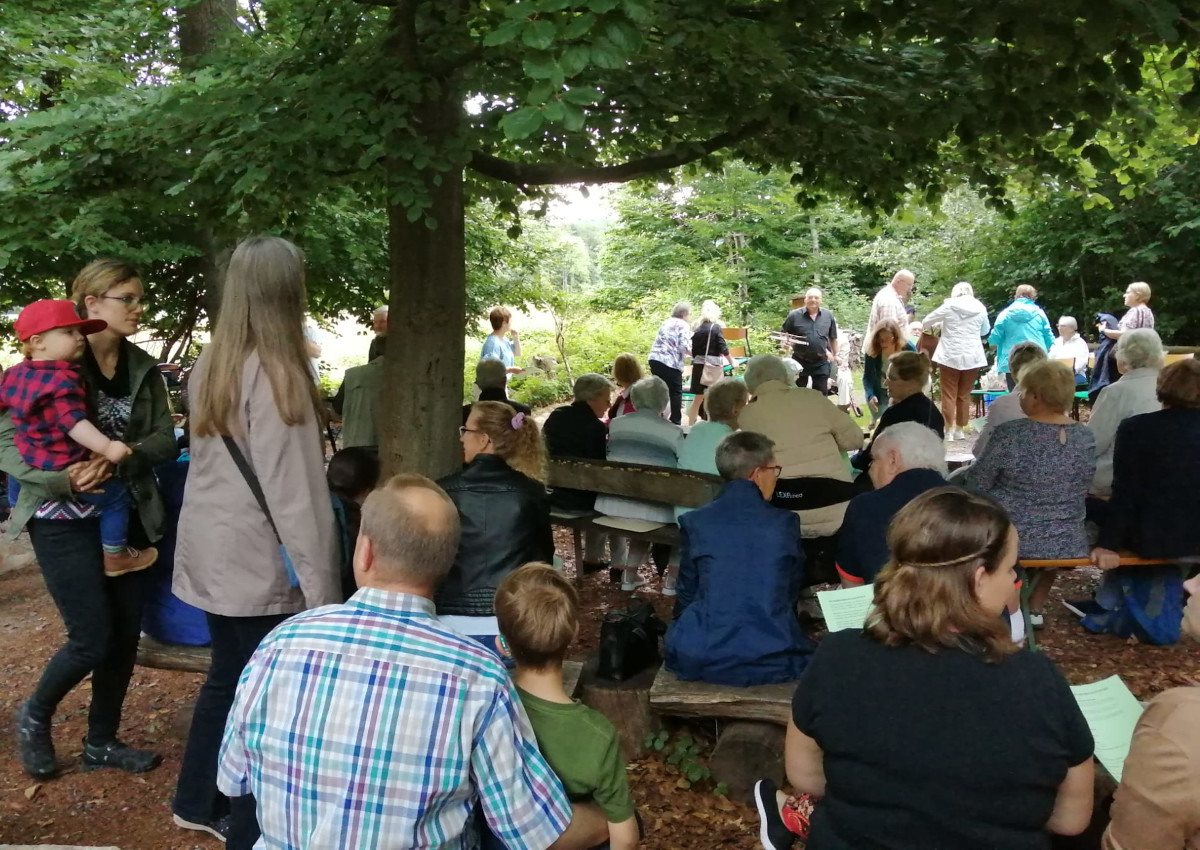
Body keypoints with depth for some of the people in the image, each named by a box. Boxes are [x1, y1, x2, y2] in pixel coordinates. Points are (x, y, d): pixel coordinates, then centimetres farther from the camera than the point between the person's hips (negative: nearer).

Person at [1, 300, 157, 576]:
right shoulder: (61, 380, -25)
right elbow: (73, 422, -35)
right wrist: (107, 447, -41)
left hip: (30, 464, 9)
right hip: (62, 469, -9)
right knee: (115, 496, 0)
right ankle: (114, 557, 5)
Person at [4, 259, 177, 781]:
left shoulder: (143, 368, 5)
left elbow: (165, 440, 0)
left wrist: (118, 460, -20)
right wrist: (62, 479, -25)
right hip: (66, 520, -5)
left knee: (125, 635, 9)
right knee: (92, 638, -5)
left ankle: (101, 741, 28)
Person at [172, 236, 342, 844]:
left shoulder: (209, 364, 7)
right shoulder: (275, 374, -19)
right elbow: (293, 492, -21)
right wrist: (322, 589, -19)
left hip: (211, 553, 8)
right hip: (258, 561, -8)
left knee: (228, 676, 22)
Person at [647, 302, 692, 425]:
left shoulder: (666, 323, 22)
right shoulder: (684, 325, -1)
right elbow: (683, 347, -12)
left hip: (655, 359, 7)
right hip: (670, 362, -7)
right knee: (676, 392, 3)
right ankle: (675, 422, 3)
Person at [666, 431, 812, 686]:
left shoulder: (694, 522, -1)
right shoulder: (786, 523, 0)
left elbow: (686, 596, 6)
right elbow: (791, 594, 11)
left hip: (700, 660, 0)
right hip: (772, 662, 0)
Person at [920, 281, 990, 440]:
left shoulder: (949, 306, -2)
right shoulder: (980, 308, 5)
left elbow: (926, 322, 7)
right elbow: (985, 331, 20)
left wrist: (939, 325, 27)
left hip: (950, 356, -2)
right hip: (972, 357, 2)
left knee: (949, 395, 1)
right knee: (964, 395, 10)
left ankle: (948, 431, -2)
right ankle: (960, 430, 13)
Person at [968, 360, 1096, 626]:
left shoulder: (1010, 434, -19)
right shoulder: (1086, 438, -4)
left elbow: (976, 485, -10)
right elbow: (1078, 492, 8)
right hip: (1068, 546, 5)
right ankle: (1034, 609, 39)